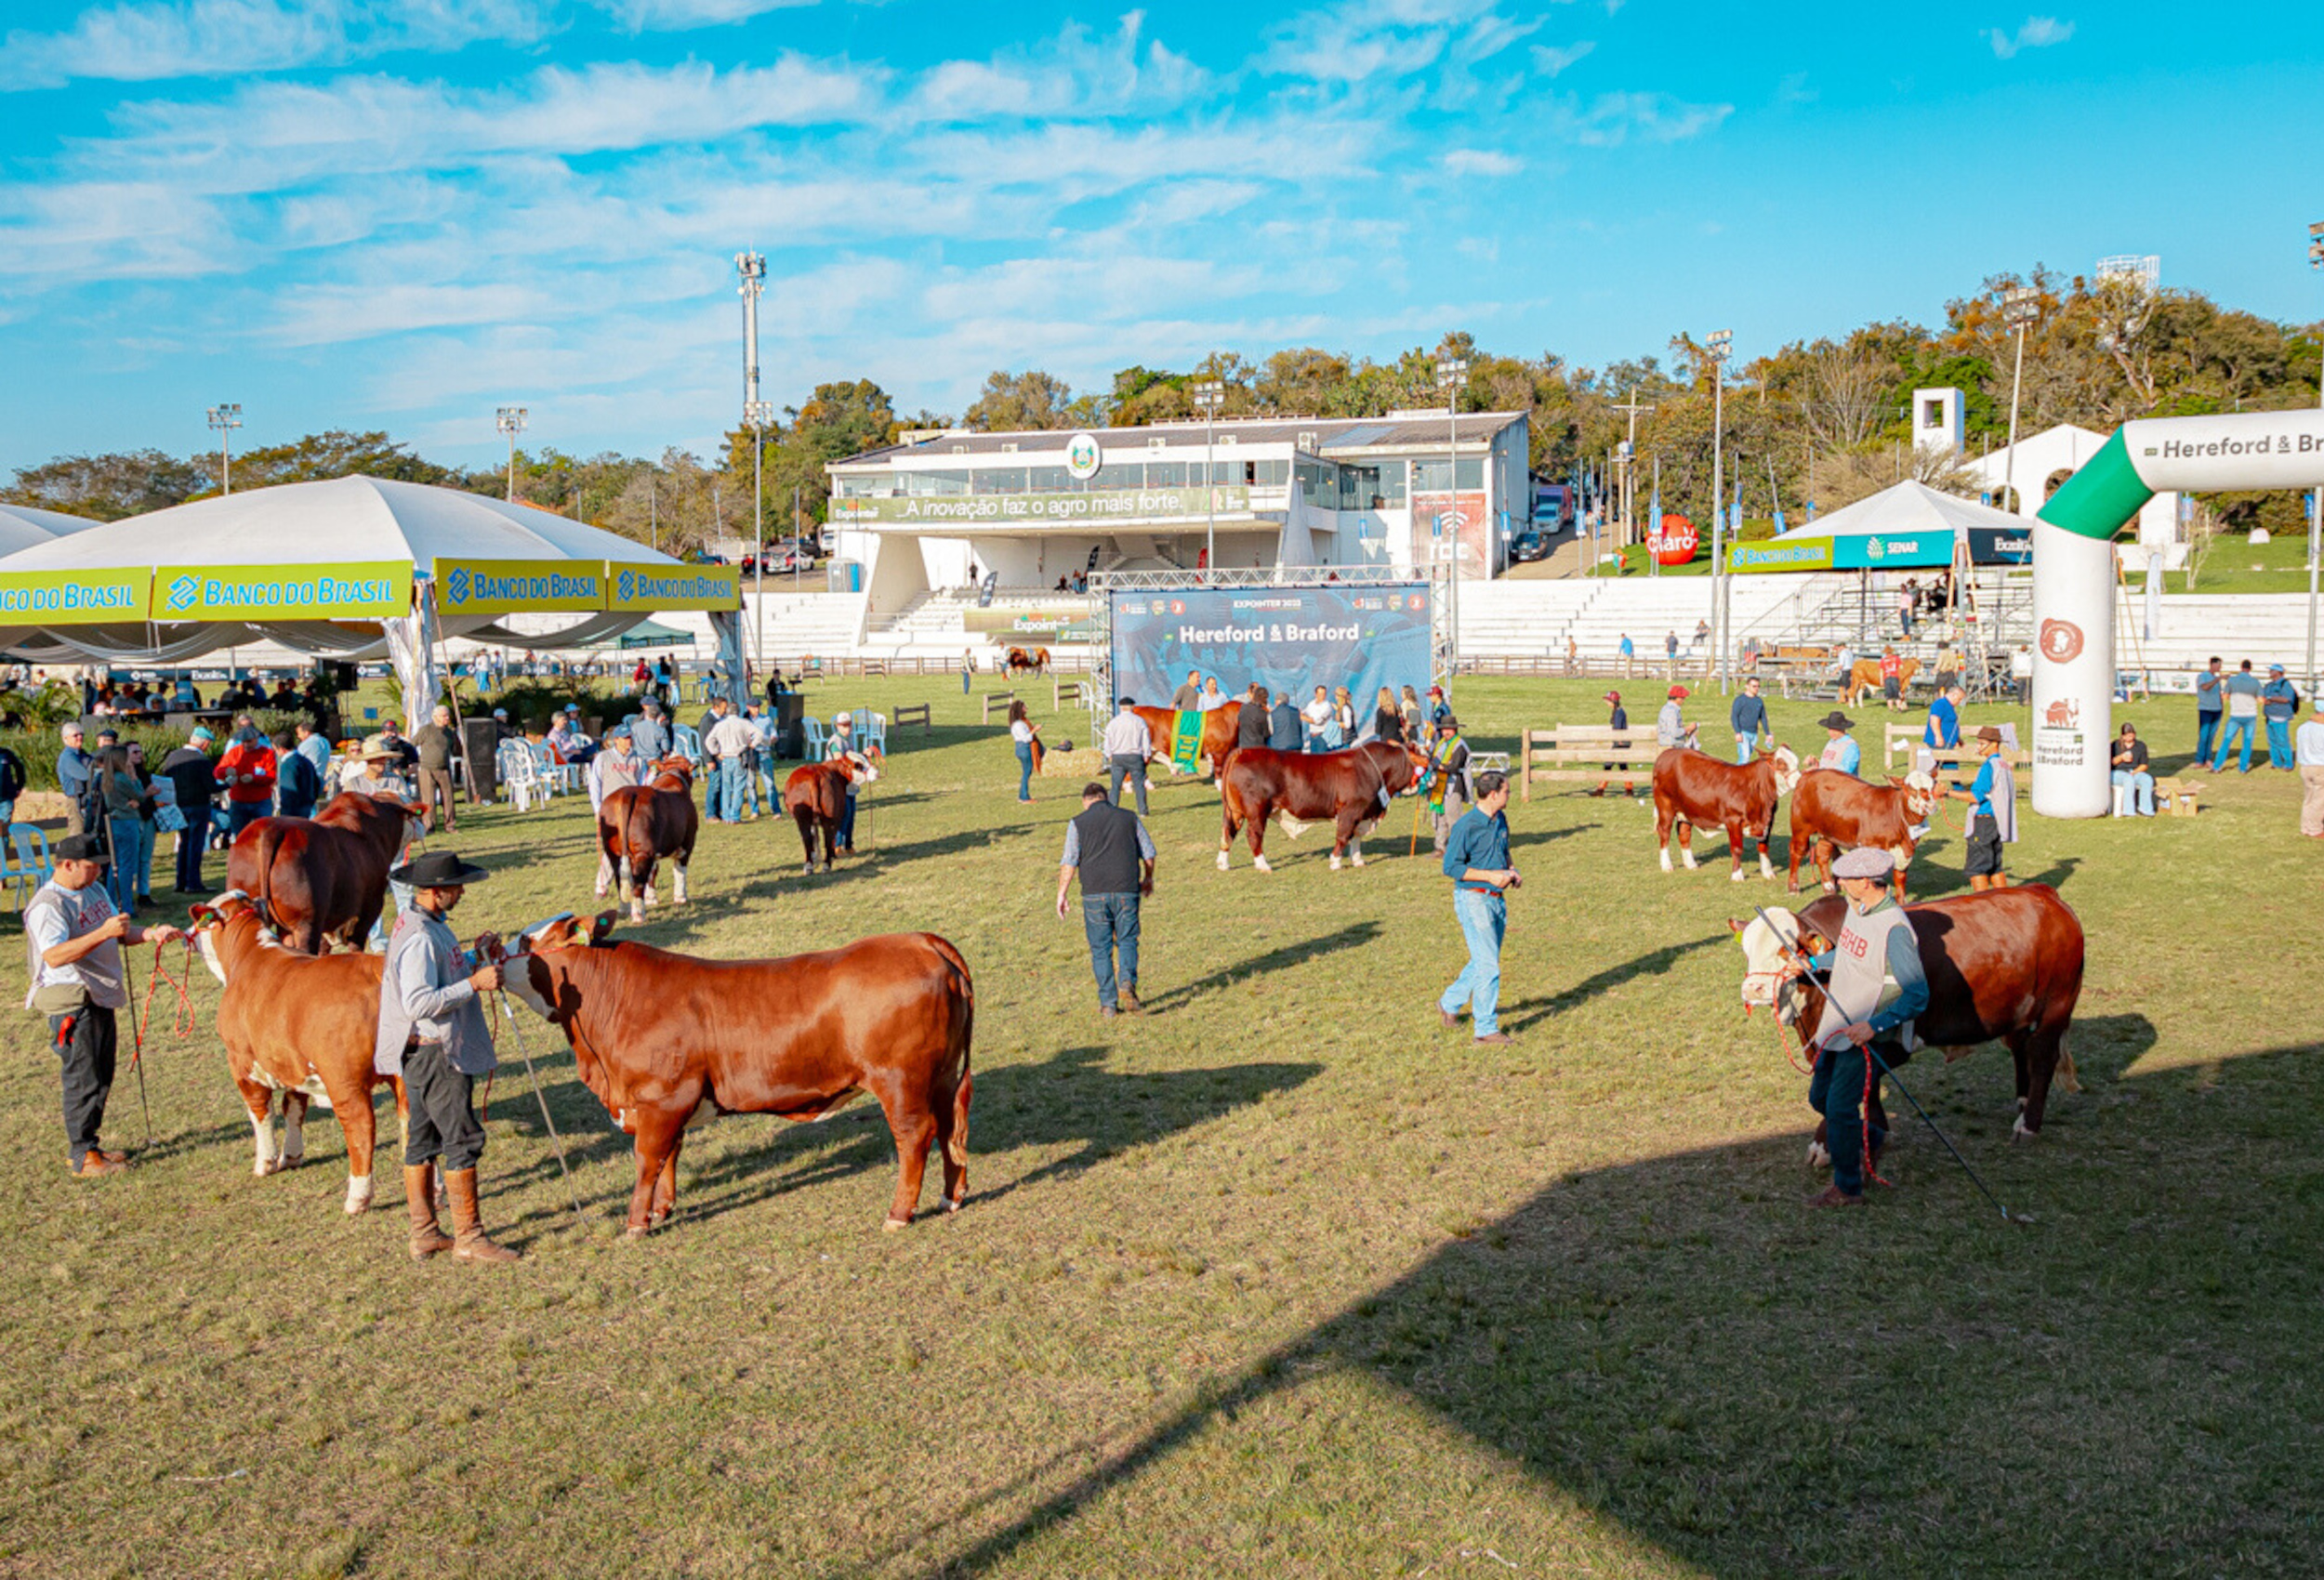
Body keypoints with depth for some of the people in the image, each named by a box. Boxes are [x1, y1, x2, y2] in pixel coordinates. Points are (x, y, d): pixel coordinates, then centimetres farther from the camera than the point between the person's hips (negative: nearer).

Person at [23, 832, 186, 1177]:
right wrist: (103, 933, -34)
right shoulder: (48, 905, -17)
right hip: (71, 1003, -9)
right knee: (83, 1080, -3)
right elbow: (54, 956, -29)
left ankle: (87, 1145, 27)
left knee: (101, 1079, 15)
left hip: (100, 998, 9)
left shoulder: (94, 890, 11)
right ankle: (81, 1155, 6)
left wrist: (152, 933, -2)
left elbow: (121, 931, 17)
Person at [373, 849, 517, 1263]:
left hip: (422, 1053, 11)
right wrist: (475, 983, -25)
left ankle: (424, 1235, 22)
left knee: (422, 1141, 14)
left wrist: (475, 958, 6)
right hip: (434, 1053, -11)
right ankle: (468, 1239, 2)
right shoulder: (419, 938, -21)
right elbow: (418, 1003, -27)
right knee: (463, 1140, -4)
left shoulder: (427, 924, 11)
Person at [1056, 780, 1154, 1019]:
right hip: (1126, 891, 1)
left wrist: (1061, 894, 3)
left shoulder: (1078, 823, 3)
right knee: (1127, 941, 12)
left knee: (1100, 949, 6)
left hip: (1094, 893, -1)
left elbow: (1068, 863, -3)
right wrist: (1148, 879, 30)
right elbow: (1148, 853, 14)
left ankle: (1108, 1004, 6)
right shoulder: (1129, 818, 9)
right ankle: (1127, 982, -14)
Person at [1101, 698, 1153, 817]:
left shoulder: (1113, 722, 1)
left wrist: (1110, 756, 14)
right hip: (1135, 756, -1)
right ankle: (1143, 811, 3)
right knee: (1139, 784, 4)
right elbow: (1146, 740, 2)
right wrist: (1146, 756, 10)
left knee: (1116, 785, 4)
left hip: (1117, 757, 1)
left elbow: (1108, 741, 4)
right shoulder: (1140, 721, -1)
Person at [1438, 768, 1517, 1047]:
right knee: (1488, 966, -7)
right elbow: (1451, 867, -16)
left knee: (1482, 962, 17)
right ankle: (1486, 1030, 0)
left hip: (1497, 899, 8)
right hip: (1473, 899, -8)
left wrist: (1510, 870, 3)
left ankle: (1449, 1004, 36)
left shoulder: (1501, 820, 8)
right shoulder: (1467, 825, -17)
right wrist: (1490, 875, -20)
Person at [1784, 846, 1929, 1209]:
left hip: (1869, 1038, -9)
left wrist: (1874, 1026, -30)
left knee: (1840, 1108, -4)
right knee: (1819, 1098, 17)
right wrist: (1810, 965, 18)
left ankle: (1847, 1189, 12)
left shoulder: (1894, 929, -25)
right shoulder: (1856, 908, 2)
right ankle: (1871, 1140, 41)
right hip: (1839, 1028, 9)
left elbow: (1918, 995, -25)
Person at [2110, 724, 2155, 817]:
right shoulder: (2116, 745, 5)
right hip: (2117, 773, -3)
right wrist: (2121, 758, -17)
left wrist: (2134, 772, -12)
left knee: (2148, 779, -31)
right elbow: (2111, 762, 2)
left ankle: (2145, 809, -32)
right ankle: (2129, 810, -41)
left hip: (2135, 772, 3)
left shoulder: (2141, 746, 10)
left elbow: (2144, 765, 7)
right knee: (2129, 779, -38)